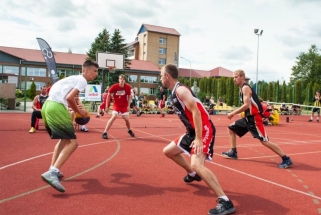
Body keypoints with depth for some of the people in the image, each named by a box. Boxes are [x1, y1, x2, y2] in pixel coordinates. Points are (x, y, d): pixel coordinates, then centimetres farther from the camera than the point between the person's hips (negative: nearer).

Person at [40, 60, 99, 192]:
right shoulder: (82, 80, -2)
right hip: (56, 108, -10)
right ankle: (52, 173, -20)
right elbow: (69, 98, -14)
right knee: (72, 143, -8)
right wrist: (79, 111, 1)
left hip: (48, 106, 10)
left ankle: (53, 170, 21)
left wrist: (75, 108, 17)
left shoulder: (75, 78, 26)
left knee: (64, 139, 24)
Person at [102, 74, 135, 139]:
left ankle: (129, 130, 33)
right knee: (113, 117, -21)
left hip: (124, 106, 2)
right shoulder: (114, 86, -18)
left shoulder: (128, 87, -14)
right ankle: (105, 132, -15)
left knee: (127, 119, 2)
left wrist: (128, 106, -6)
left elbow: (129, 96, 1)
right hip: (116, 105, -2)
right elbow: (109, 95, -5)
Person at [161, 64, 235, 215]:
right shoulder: (175, 92, 13)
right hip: (193, 131, 10)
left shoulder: (181, 90, -16)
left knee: (197, 165, -28)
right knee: (168, 151, 20)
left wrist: (199, 139, -28)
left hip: (204, 130, -10)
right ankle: (192, 174, 38)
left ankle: (225, 202, -22)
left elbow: (196, 112, -25)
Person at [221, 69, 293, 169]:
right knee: (231, 128, 16)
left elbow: (246, 105, -24)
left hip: (254, 118, -10)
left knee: (264, 140, -12)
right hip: (248, 117, 10)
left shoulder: (245, 88, -13)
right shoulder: (242, 88, 15)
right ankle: (233, 152, 21)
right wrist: (235, 113, 13)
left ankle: (286, 159, -5)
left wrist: (233, 113, -18)